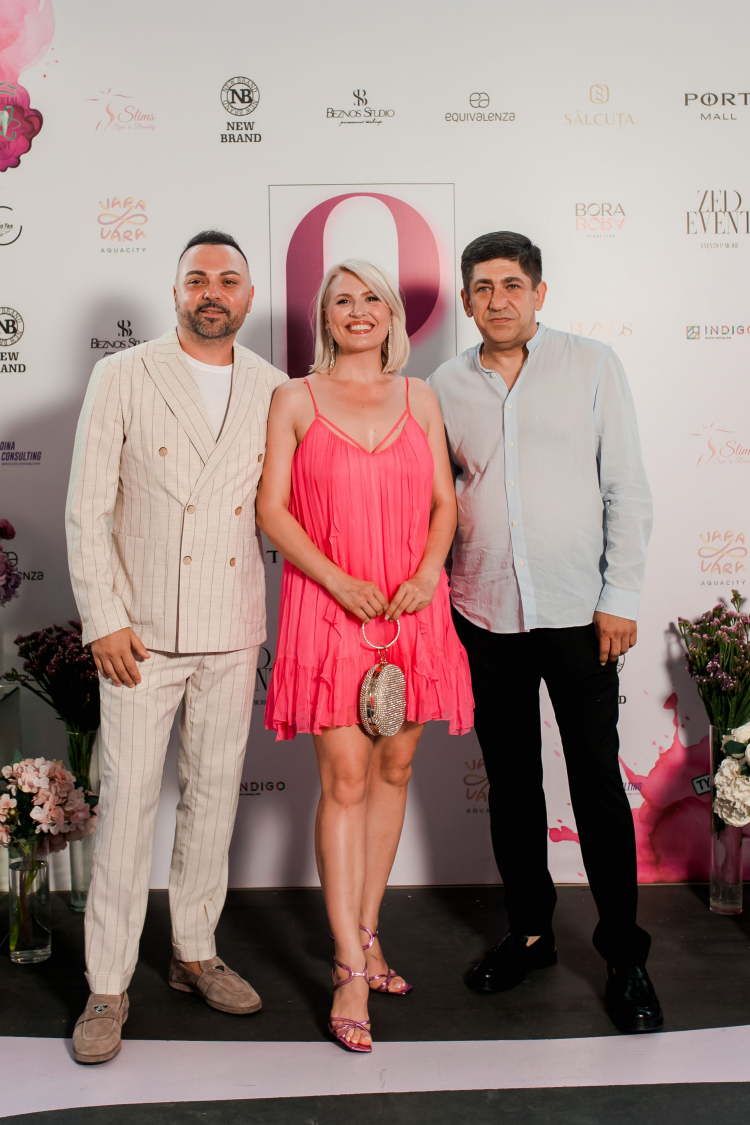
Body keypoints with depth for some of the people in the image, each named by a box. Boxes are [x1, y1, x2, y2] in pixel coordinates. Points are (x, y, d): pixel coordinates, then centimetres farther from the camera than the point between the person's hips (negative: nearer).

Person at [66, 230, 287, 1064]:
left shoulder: (274, 390, 7)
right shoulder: (124, 377, -1)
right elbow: (87, 509, -4)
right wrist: (103, 619, -9)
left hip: (234, 633, 3)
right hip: (142, 629, -3)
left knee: (214, 796, 12)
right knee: (128, 800, 0)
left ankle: (195, 954, 30)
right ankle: (108, 987, 15)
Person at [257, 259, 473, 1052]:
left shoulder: (419, 398, 12)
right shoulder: (295, 400, 4)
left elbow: (444, 501, 10)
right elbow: (271, 508, -2)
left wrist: (426, 574, -8)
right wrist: (339, 581, -13)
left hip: (412, 607, 4)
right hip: (328, 606, -3)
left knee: (394, 769, 9)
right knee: (344, 780, -6)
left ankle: (366, 934, 26)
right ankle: (351, 970, 5)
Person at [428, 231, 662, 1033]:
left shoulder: (591, 365, 2)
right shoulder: (444, 387, 7)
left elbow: (627, 488, 0)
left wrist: (620, 597, -6)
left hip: (577, 610, -2)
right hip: (483, 614, 3)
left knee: (598, 783, 2)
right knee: (510, 782, 11)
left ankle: (625, 956, 17)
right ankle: (529, 931, 28)